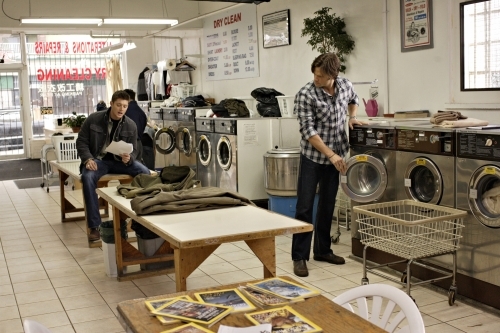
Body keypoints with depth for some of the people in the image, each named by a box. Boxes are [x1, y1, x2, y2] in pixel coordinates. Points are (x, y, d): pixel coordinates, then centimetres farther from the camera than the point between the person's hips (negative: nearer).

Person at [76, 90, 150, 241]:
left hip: (120, 160, 2)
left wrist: (128, 158, -21)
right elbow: (81, 142, -1)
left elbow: (133, 150, 4)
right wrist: (88, 159, -19)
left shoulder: (131, 125, -2)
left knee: (145, 172, -24)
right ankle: (94, 227, -29)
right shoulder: (93, 119, -7)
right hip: (98, 159, -2)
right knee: (87, 177, -35)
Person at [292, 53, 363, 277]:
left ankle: (322, 250, 26)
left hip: (335, 156, 5)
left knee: (328, 205, 13)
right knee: (304, 206, -3)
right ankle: (299, 257, 4)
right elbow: (308, 131, -20)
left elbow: (353, 100, 22)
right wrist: (331, 154, -24)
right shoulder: (305, 95, -17)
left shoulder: (345, 85, -2)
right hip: (313, 156, -5)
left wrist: (352, 117, 2)